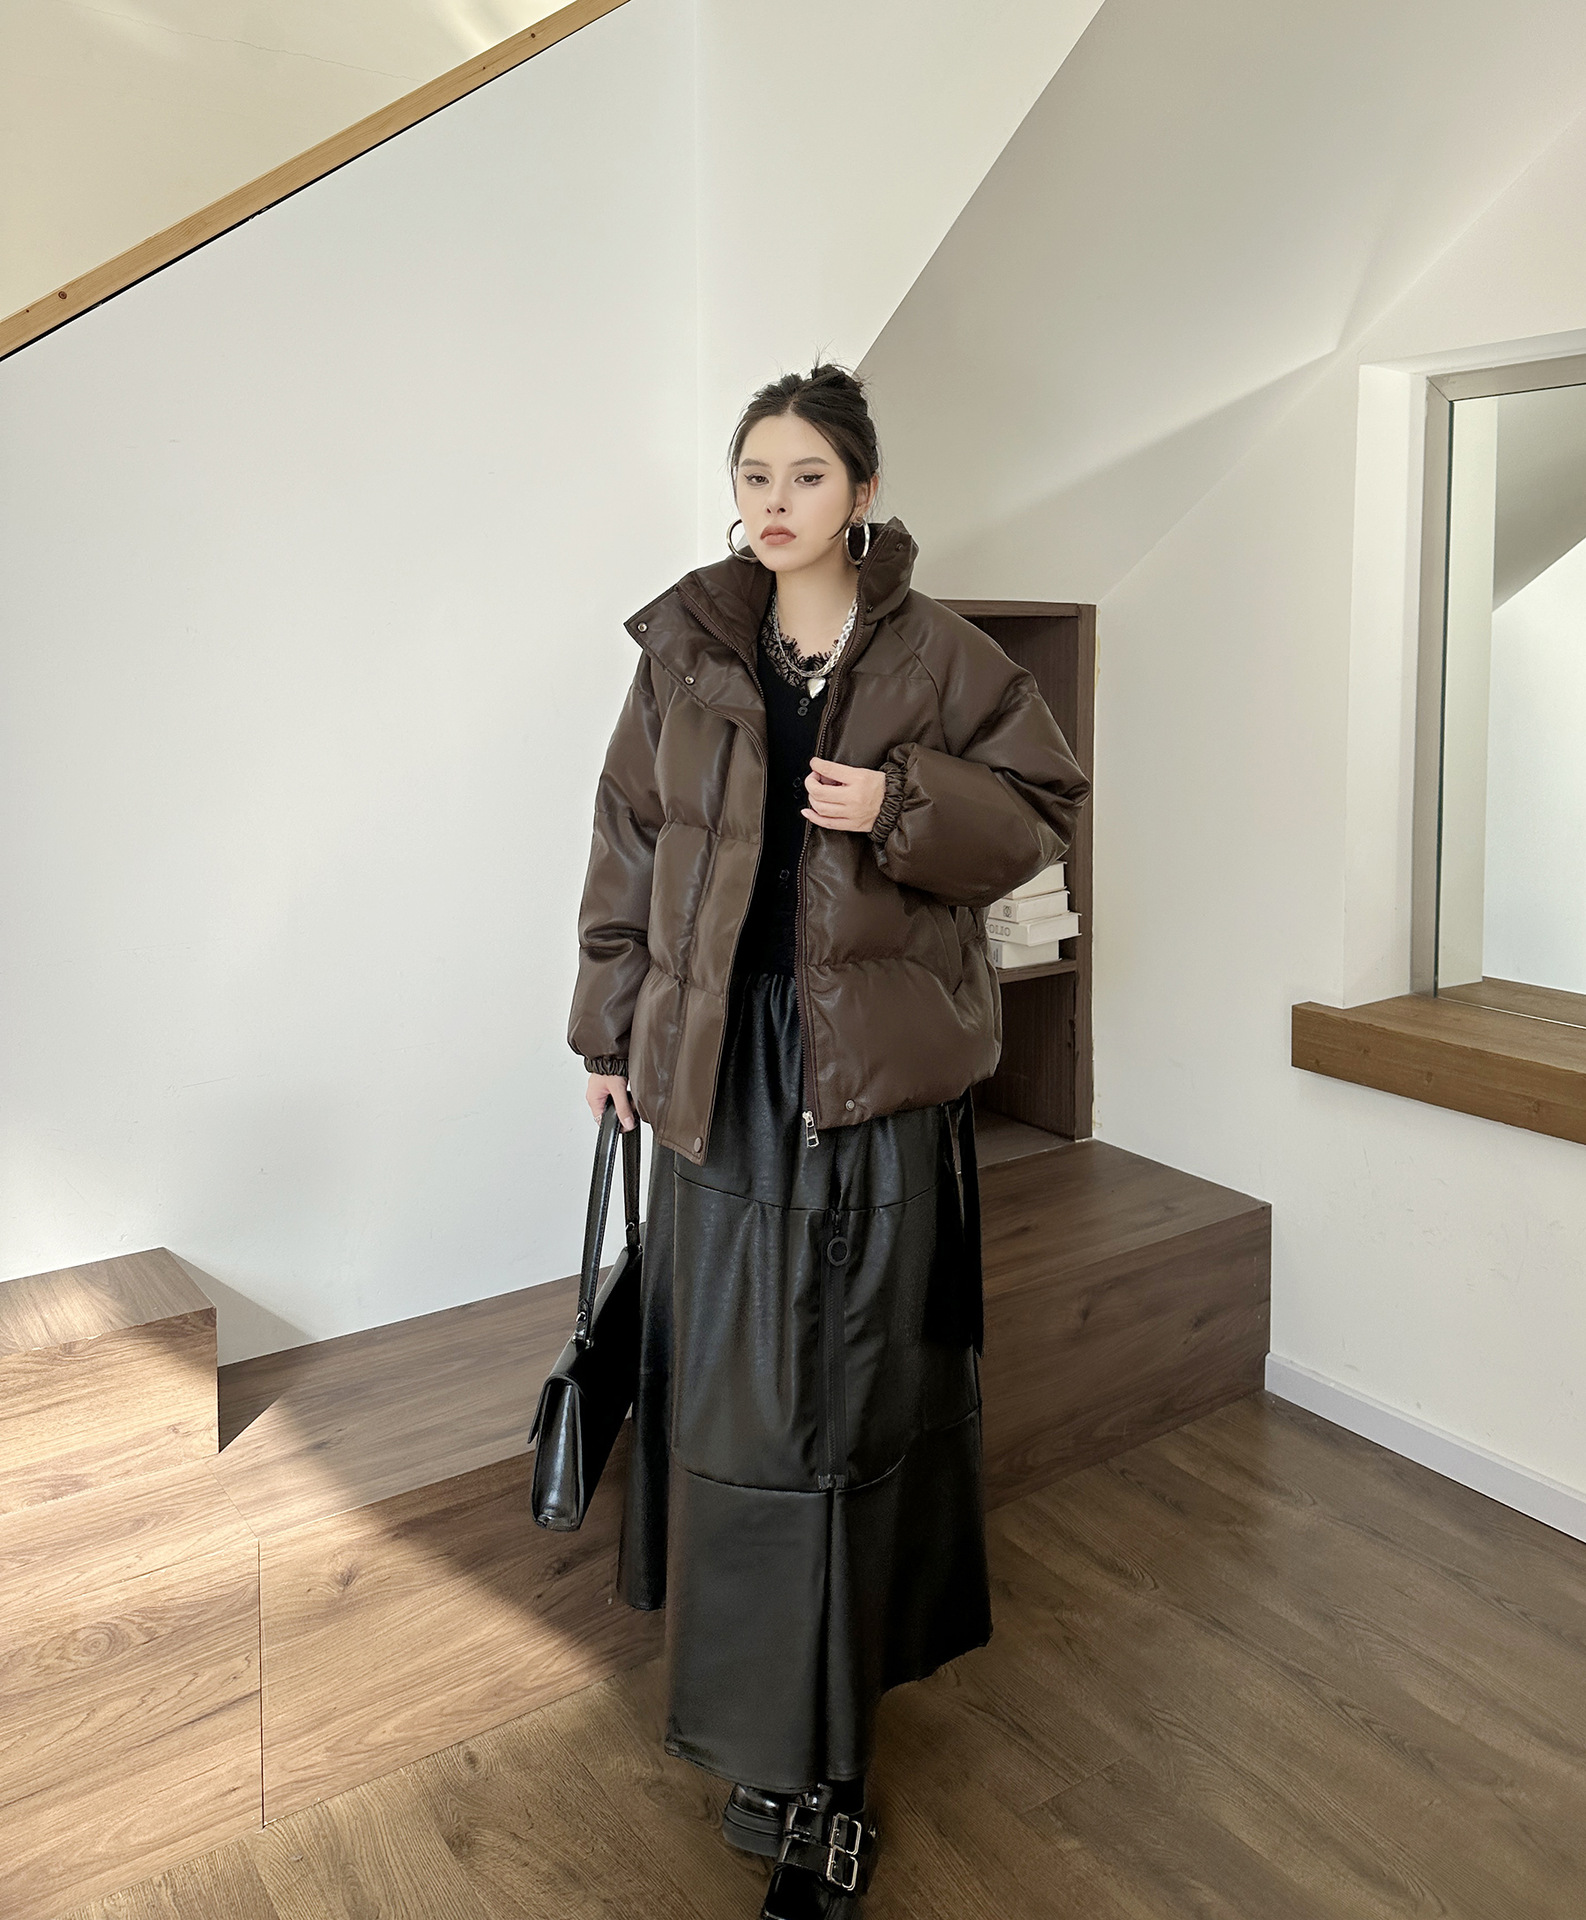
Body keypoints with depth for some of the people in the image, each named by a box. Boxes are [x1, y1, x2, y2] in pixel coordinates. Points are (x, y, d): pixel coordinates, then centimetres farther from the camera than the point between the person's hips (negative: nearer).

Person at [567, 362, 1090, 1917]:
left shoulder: (938, 659, -1)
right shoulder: (685, 653, 5)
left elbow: (1044, 806, 3)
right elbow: (629, 844, 9)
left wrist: (905, 807, -16)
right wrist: (609, 1030, 9)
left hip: (876, 1062, -2)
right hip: (719, 1052, 2)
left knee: (858, 1370, 2)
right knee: (730, 1371, 7)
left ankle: (804, 1759, 18)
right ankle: (801, 1754, 26)